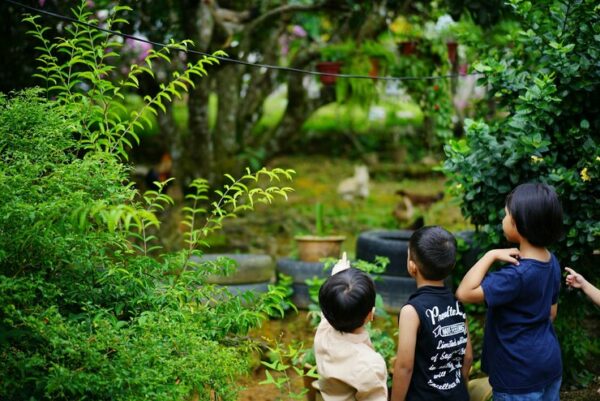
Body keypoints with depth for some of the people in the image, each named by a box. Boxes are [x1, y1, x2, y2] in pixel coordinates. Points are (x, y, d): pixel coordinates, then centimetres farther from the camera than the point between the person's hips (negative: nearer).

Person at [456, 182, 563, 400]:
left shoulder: (517, 274, -27)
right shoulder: (551, 262, 0)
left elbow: (464, 293, -27)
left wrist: (491, 255, -24)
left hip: (521, 374, -8)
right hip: (550, 363, 8)